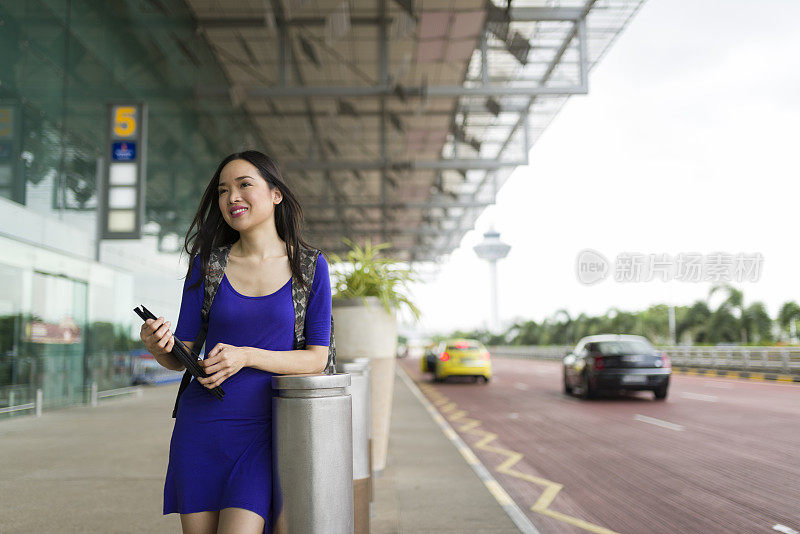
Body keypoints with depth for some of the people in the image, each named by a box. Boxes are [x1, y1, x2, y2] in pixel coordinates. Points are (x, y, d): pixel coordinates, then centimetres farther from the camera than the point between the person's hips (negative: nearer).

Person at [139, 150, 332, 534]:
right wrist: (159, 347, -19)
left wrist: (247, 356, -17)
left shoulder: (309, 267, 0)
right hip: (201, 426, 2)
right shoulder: (207, 264, 3)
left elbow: (317, 358, -3)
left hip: (263, 430, -2)